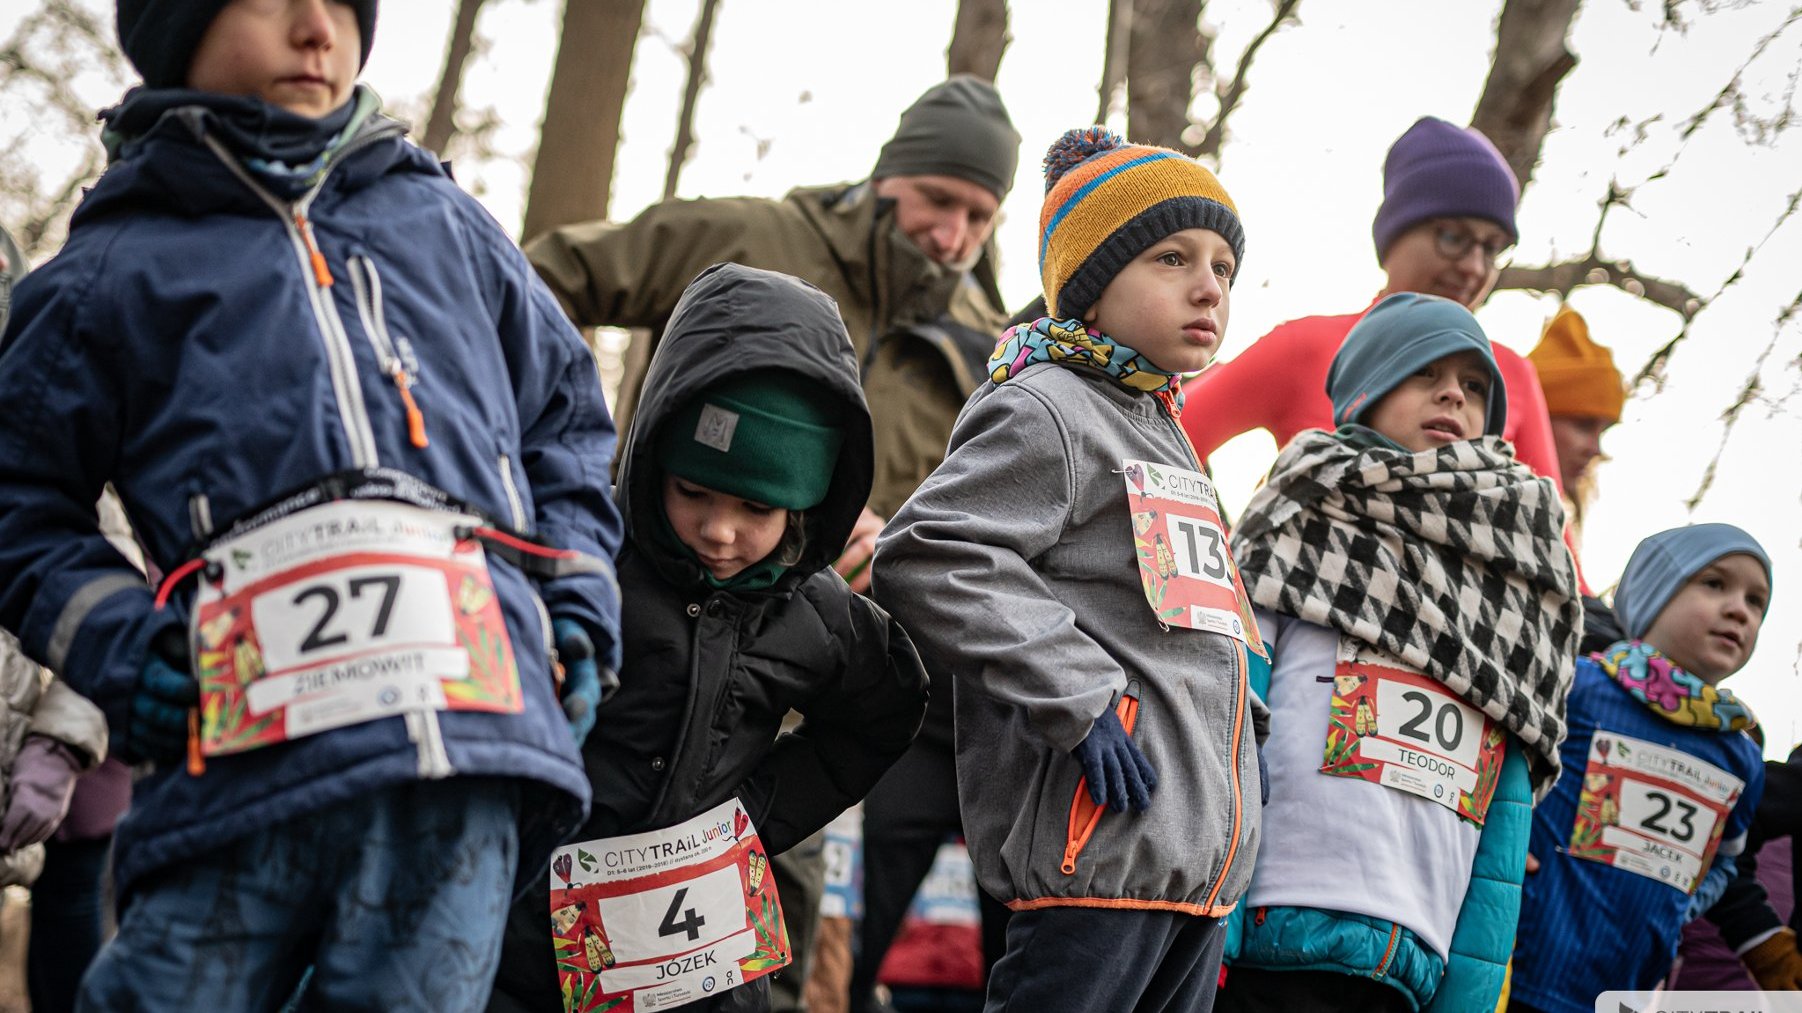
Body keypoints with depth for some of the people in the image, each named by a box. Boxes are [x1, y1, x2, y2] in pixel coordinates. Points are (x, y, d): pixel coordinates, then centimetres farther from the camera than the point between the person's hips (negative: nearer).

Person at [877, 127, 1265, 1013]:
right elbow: (926, 557, -18)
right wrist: (1081, 701, -21)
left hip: (1201, 859, 10)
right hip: (1100, 845, -10)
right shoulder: (1045, 412, -5)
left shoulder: (1166, 437, 25)